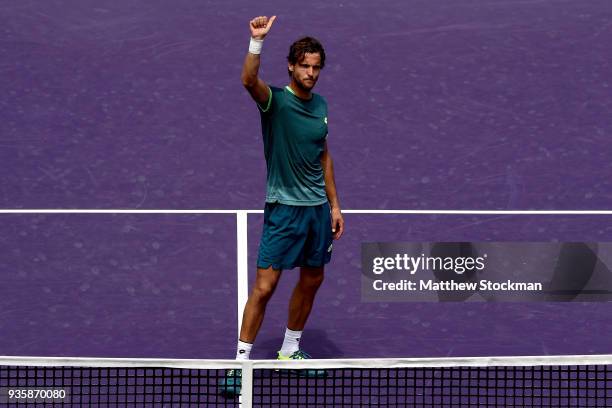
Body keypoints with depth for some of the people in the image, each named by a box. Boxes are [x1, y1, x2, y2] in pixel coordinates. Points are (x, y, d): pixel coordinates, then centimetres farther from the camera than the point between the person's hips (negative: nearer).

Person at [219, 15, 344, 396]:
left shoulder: (320, 104, 8)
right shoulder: (276, 100, -10)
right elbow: (249, 81, -33)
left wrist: (335, 205, 15)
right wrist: (257, 41, -47)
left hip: (319, 207, 7)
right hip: (284, 207, -7)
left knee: (312, 280, 15)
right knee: (265, 285, -8)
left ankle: (290, 350, 32)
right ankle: (241, 364, 0)